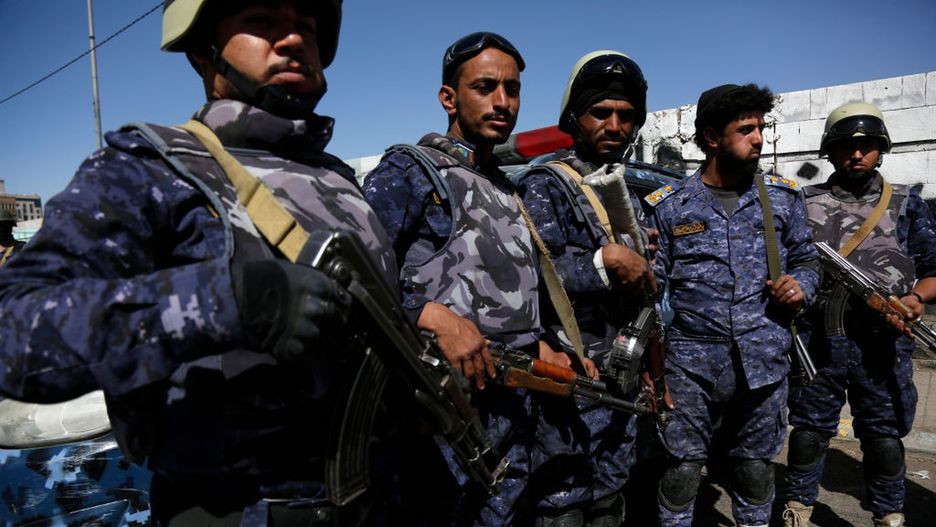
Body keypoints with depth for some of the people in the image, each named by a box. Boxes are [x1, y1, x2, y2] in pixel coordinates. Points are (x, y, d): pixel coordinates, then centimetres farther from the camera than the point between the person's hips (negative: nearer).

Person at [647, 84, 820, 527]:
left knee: (756, 466, 17)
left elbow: (806, 259, 19)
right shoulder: (668, 205, -1)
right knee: (681, 466, 5)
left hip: (765, 360, 3)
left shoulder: (783, 197, 7)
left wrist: (800, 286, -5)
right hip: (690, 362, -2)